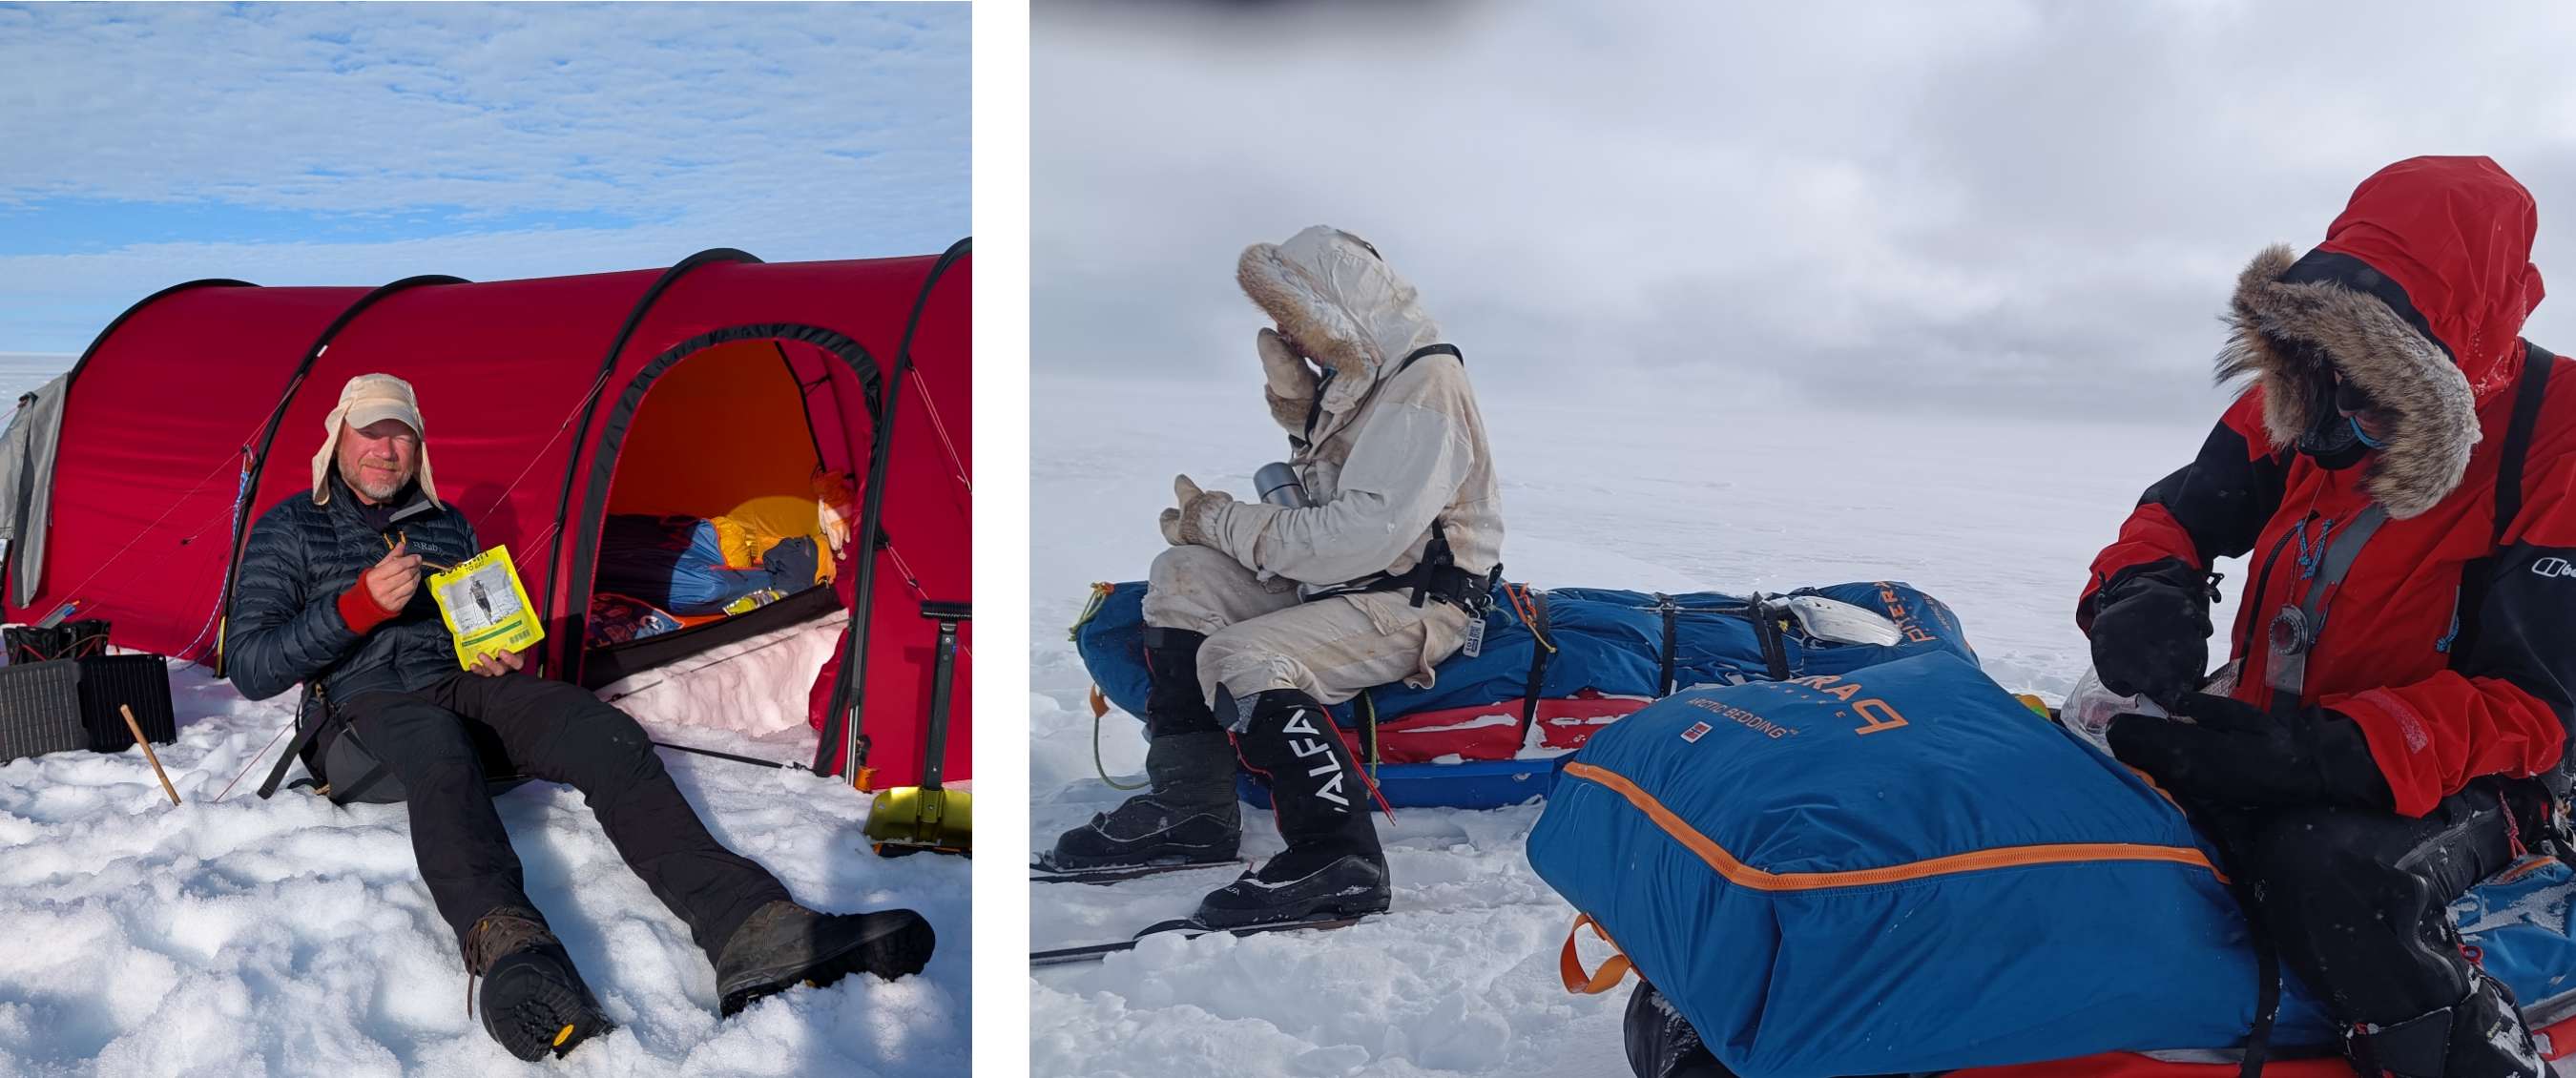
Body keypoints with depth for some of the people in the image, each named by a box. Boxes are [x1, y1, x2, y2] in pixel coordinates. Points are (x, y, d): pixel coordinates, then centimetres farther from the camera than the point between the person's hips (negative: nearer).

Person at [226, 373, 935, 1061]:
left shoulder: (448, 526, 21)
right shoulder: (290, 530, 8)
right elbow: (250, 671, -2)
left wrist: (495, 655, 3)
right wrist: (359, 605, -14)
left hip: (464, 684, 4)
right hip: (365, 702, -4)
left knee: (603, 734, -28)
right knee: (437, 746, -43)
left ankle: (752, 930, -49)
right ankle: (510, 951, -70)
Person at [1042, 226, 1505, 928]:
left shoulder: (1424, 388, -20)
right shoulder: (1354, 376, 10)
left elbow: (1366, 535, -28)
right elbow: (1324, 520, 10)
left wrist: (1227, 522, -18)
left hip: (1416, 600, -10)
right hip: (1344, 580, 10)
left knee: (1246, 658, -27)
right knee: (1186, 576, 1)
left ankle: (1339, 861, -22)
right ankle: (1188, 807, 0)